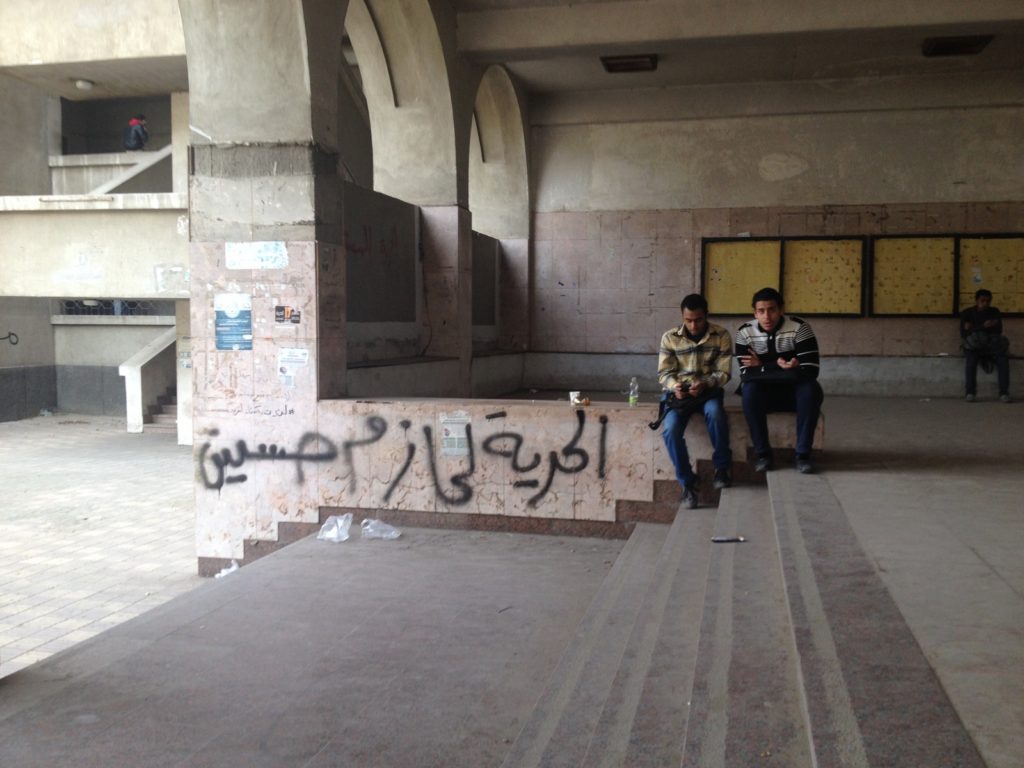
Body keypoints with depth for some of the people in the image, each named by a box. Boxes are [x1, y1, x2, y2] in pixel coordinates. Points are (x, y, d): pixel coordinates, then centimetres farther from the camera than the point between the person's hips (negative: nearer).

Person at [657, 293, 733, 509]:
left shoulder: (721, 335, -2)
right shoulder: (669, 337, -1)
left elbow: (724, 372, -5)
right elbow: (664, 373, -1)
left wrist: (705, 384, -25)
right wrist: (674, 387, -24)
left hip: (708, 390, -1)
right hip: (678, 392, 1)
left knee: (715, 412, -36)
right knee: (670, 430, -28)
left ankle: (722, 466, -12)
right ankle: (687, 482, -13)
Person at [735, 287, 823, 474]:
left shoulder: (800, 328, -13)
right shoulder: (745, 332, -9)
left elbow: (810, 371, -21)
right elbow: (745, 374, -15)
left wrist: (762, 368, -25)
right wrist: (778, 366, -29)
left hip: (794, 392, -1)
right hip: (763, 393, 1)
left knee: (812, 389, -33)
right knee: (749, 389, -33)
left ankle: (803, 454, -21)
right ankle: (763, 453, -21)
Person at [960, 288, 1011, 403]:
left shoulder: (994, 312, 9)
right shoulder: (967, 313, 2)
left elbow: (998, 330, -4)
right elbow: (964, 334, -8)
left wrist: (975, 329, -16)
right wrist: (983, 327, -21)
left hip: (992, 346, 2)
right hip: (974, 347, -2)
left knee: (1003, 359, -29)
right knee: (970, 359, -36)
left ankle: (1004, 393, -31)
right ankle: (969, 393, -35)